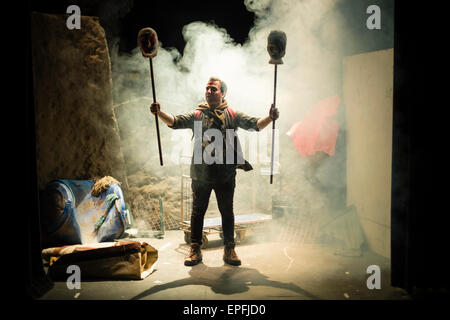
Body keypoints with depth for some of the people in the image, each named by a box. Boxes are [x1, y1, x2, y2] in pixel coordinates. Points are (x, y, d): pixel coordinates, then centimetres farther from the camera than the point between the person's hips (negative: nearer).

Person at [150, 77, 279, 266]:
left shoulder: (232, 115, 8)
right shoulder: (197, 115, 9)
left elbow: (255, 125, 2)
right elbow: (175, 122, -2)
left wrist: (270, 118, -17)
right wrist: (159, 113, -20)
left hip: (226, 174, 0)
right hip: (201, 174, 0)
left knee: (227, 212, 9)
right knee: (198, 211, 7)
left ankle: (229, 250, 23)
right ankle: (195, 250, 20)